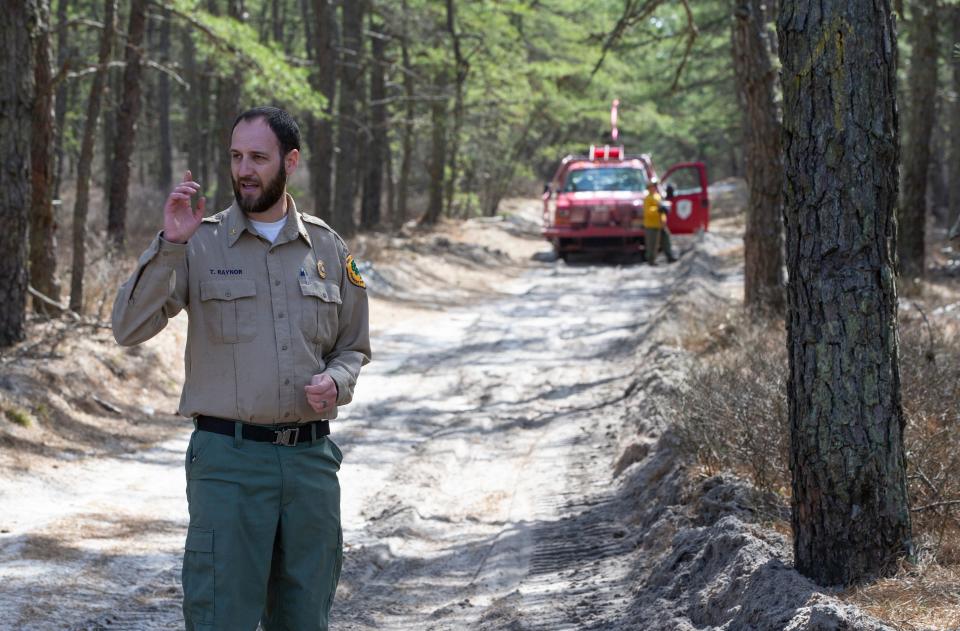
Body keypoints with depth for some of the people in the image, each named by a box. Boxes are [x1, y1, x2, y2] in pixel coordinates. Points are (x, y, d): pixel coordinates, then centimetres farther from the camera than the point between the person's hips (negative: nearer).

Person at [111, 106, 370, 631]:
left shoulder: (327, 248, 10)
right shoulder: (199, 245, 0)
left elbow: (353, 347, 18)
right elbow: (130, 328, -11)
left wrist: (336, 382, -4)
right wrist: (169, 244, -21)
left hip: (311, 456, 3)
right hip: (228, 457, -3)